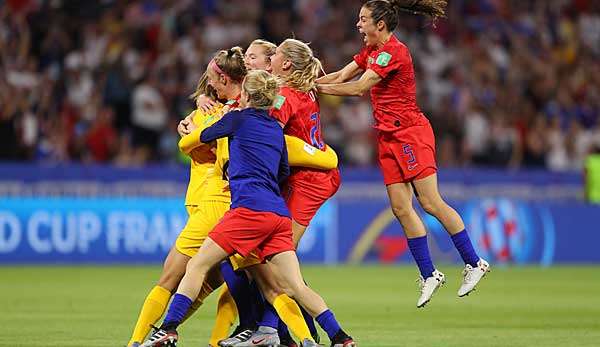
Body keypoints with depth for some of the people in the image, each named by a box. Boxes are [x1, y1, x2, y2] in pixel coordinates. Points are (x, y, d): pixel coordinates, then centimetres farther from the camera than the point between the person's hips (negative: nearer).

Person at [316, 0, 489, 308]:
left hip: (410, 133, -9)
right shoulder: (372, 51, 14)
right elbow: (340, 77, 11)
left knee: (430, 203, -9)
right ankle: (429, 275, 6)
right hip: (388, 137, 9)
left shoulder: (393, 51, -16)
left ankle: (474, 263, -1)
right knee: (401, 208, 2)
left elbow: (358, 88, -20)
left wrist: (317, 88, -14)